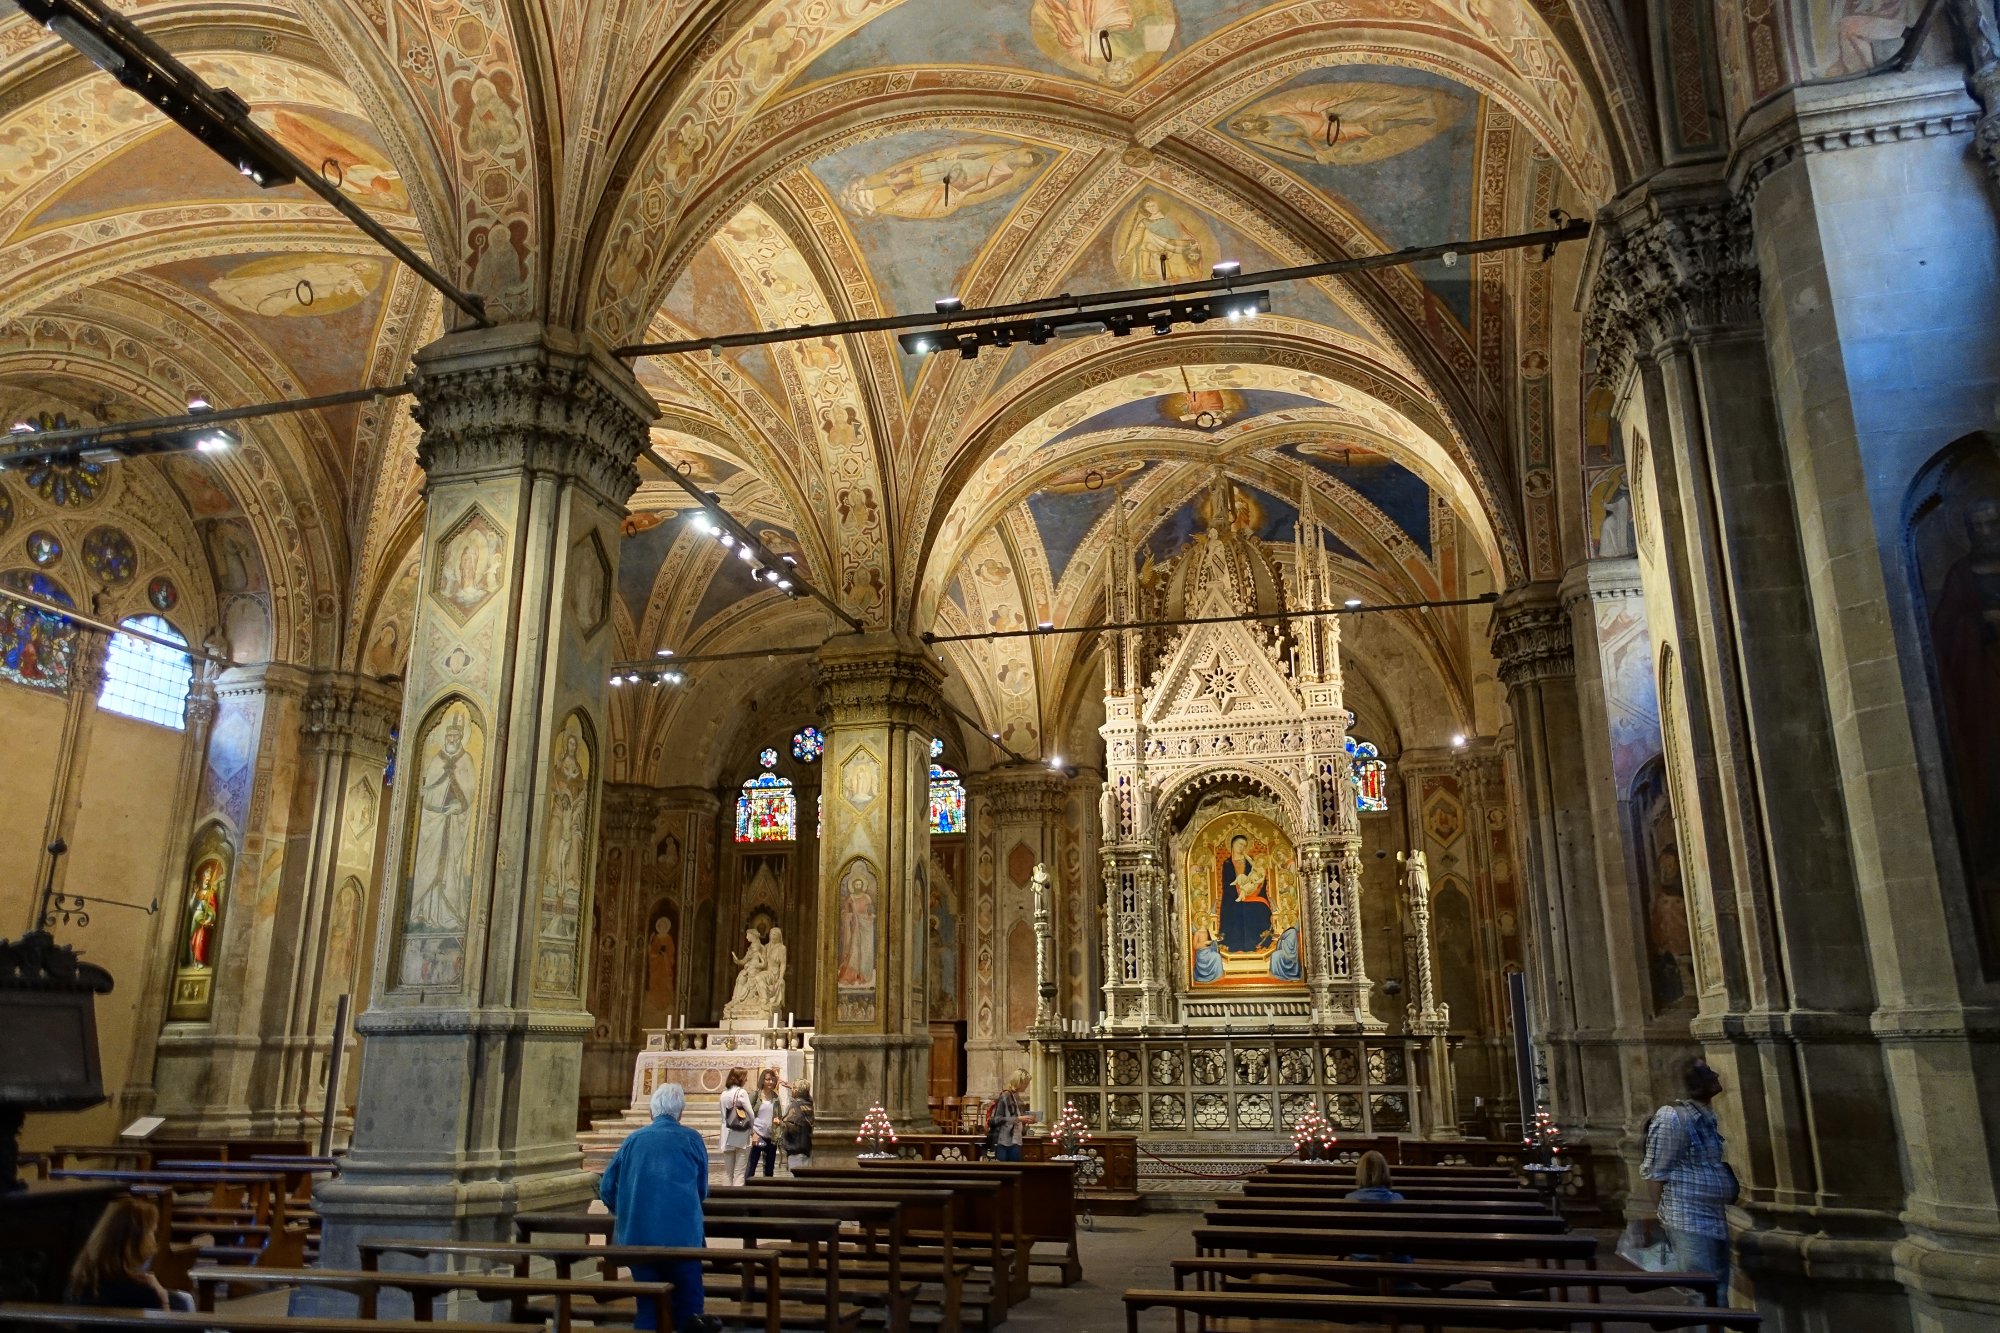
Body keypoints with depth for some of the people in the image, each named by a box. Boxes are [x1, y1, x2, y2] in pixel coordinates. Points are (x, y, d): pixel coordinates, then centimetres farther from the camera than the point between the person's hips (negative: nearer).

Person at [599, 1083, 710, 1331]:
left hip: (638, 1235, 2)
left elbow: (606, 1189, 9)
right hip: (682, 1235, -2)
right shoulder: (692, 1139, 1)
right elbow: (702, 1190, 10)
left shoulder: (633, 1139, 6)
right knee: (688, 1301, 10)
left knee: (648, 1305, 13)